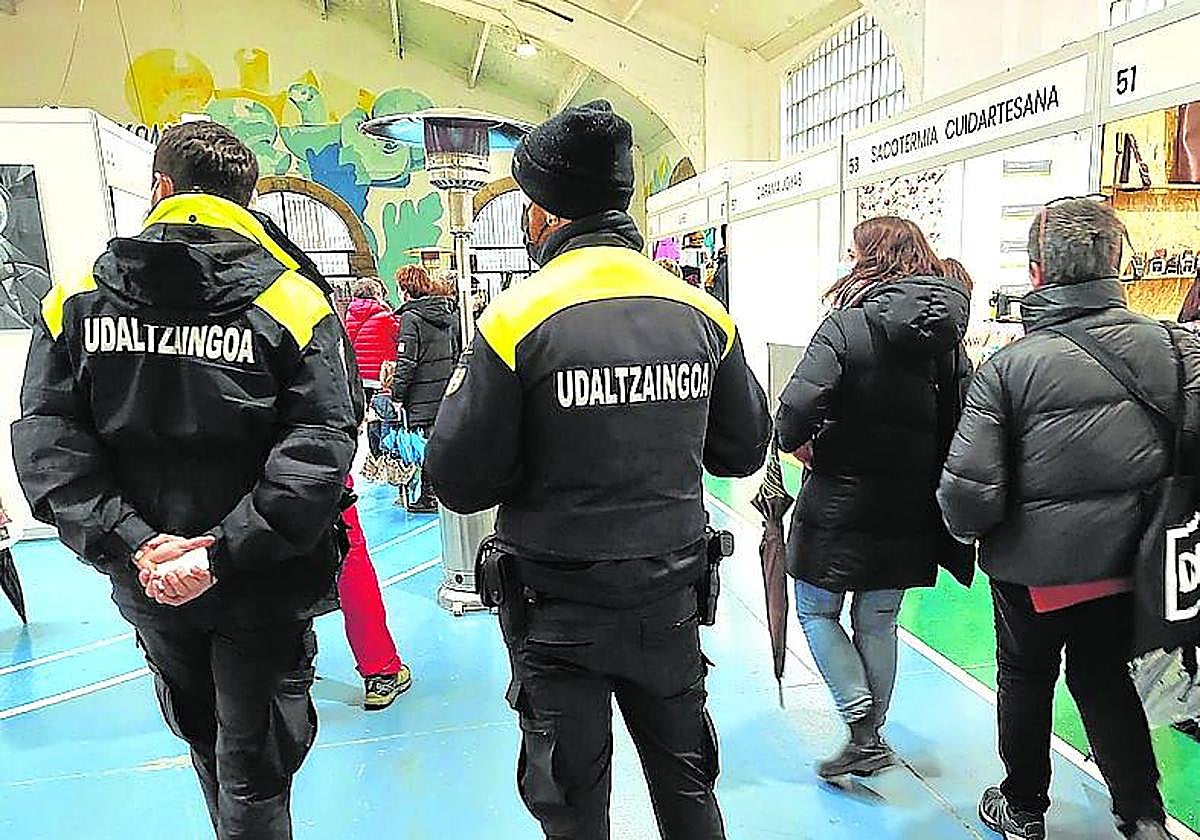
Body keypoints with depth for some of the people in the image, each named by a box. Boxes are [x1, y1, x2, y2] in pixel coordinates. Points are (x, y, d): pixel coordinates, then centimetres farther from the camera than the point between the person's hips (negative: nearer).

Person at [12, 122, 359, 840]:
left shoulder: (76, 299, -2)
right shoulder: (296, 303, -11)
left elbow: (46, 441, -9)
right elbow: (319, 450, -22)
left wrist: (131, 542, -13)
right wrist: (223, 551, -21)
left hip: (145, 584, 4)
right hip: (263, 590, -3)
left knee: (202, 736, 27)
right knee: (254, 770, 11)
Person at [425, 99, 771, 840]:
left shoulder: (519, 319, -17)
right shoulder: (703, 313, -4)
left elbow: (460, 481, -15)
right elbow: (745, 448, 6)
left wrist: (459, 397, 3)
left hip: (558, 612, -3)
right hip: (671, 598, 4)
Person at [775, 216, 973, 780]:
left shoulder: (847, 325, -14)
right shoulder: (947, 337, 4)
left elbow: (798, 408, -25)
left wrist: (797, 444, -5)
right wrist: (927, 480, 14)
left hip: (840, 502, -6)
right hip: (908, 514, 6)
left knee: (816, 609, 13)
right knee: (878, 624, 18)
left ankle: (863, 729, 5)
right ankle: (870, 739, 29)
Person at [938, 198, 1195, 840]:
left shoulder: (1009, 366, -19)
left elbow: (969, 490, -22)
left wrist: (968, 529, 0)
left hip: (1034, 566, -3)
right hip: (1124, 562, 3)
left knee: (1025, 680, 19)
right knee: (1106, 678, 25)